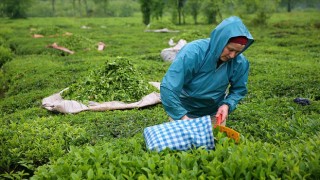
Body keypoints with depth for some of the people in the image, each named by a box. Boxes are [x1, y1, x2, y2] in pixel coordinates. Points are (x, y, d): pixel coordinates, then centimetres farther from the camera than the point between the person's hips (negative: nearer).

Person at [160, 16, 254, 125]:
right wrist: (182, 117, -35)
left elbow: (239, 89, -1)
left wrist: (227, 104, -20)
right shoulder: (192, 53, -31)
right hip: (184, 112, -3)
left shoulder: (240, 63, -19)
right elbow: (168, 89, -32)